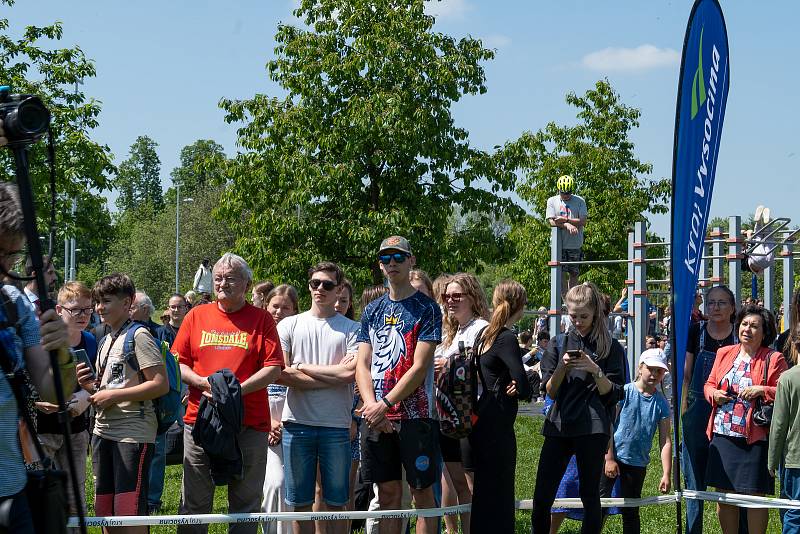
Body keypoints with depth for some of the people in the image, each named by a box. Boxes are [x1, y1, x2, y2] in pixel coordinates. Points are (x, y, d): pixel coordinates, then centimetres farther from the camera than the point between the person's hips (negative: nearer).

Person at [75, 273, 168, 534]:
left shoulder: (138, 336, -9)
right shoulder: (106, 341, 17)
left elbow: (161, 384, -17)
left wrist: (113, 395, -16)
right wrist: (91, 385, 3)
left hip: (133, 432, -9)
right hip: (103, 431, 9)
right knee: (106, 513, 11)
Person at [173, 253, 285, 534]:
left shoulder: (261, 319, 4)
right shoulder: (196, 315, 10)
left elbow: (273, 370, -3)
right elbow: (178, 363, 10)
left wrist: (238, 389, -17)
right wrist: (203, 382, -10)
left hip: (249, 423, -2)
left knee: (246, 500, 4)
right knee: (194, 499, 5)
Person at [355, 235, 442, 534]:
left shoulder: (427, 309, -2)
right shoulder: (372, 311, 13)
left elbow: (420, 367, -10)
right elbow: (363, 365, 7)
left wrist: (384, 404, -14)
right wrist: (371, 405, -9)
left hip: (416, 414, -4)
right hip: (378, 417, 5)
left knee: (422, 491, 0)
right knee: (388, 492, 8)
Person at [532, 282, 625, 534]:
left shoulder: (610, 347, 3)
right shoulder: (559, 343, 10)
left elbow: (612, 394, -2)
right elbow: (550, 391, 6)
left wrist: (594, 370, -17)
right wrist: (562, 367, -11)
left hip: (593, 428, -2)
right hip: (559, 425, 2)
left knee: (590, 496, 3)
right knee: (542, 497, -3)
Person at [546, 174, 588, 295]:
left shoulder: (580, 201, 4)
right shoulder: (552, 201, 8)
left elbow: (583, 222, -5)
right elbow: (551, 221, -3)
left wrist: (566, 219, -14)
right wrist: (567, 225, -16)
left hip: (575, 244, 0)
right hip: (559, 244, 0)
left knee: (574, 274, 4)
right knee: (562, 274, -2)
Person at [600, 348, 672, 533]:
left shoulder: (661, 404, 2)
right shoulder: (624, 392, -6)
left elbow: (665, 441, 0)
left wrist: (666, 474, -7)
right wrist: (609, 459, -10)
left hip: (637, 463, 3)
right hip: (611, 458, -3)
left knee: (631, 512, 12)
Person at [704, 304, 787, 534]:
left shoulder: (773, 359, -2)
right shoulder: (724, 354, 13)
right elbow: (709, 384, 19)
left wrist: (761, 390, -21)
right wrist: (714, 394, -2)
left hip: (754, 437, -5)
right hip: (722, 435, 5)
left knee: (755, 495, -1)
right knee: (724, 493, 10)